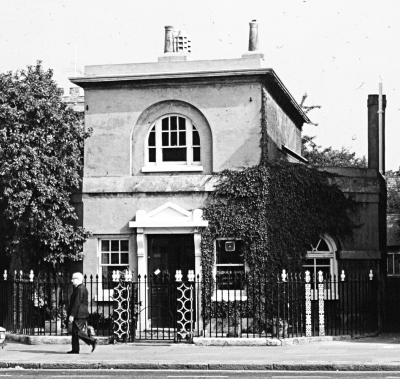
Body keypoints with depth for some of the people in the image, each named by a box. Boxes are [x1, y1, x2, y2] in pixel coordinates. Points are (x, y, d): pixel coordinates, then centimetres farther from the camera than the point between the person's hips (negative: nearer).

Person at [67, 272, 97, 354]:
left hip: (79, 315, -10)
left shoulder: (80, 289, -15)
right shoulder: (82, 288, 17)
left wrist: (72, 315, -21)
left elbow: (77, 303, -20)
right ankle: (75, 349, 9)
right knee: (74, 332, 9)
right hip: (80, 314, 10)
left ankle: (92, 341, -11)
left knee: (77, 332, -11)